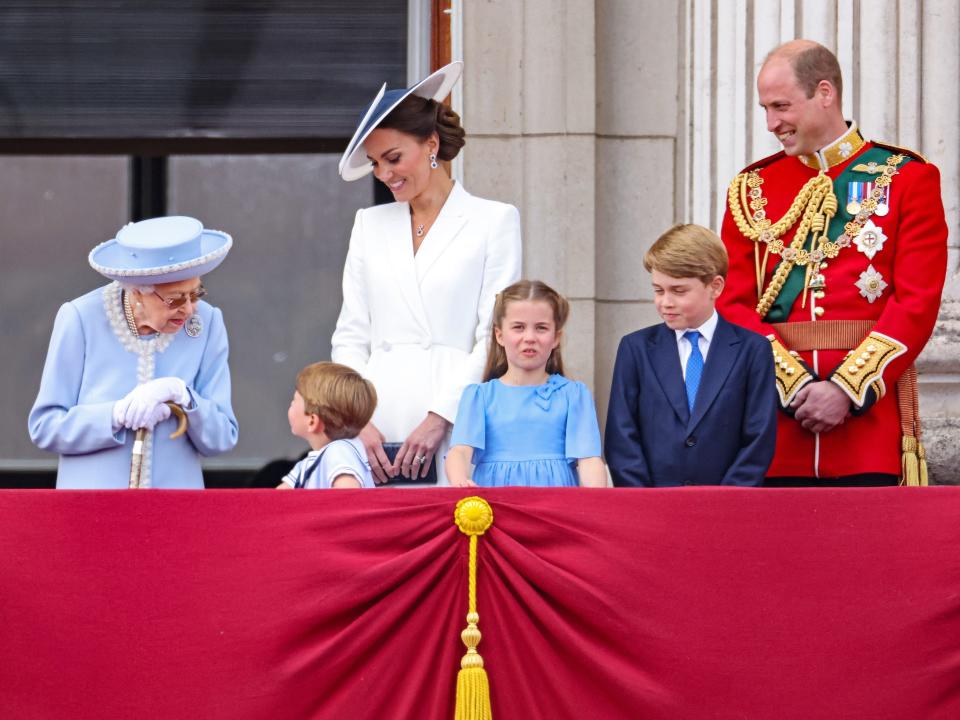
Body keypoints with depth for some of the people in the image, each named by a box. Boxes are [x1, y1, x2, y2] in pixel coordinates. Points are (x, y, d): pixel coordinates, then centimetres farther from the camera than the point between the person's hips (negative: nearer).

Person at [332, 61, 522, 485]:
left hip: (455, 429, -3)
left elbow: (495, 337, -2)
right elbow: (350, 336, 14)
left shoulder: (494, 221, 5)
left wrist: (440, 418, -11)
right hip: (377, 432, 3)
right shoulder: (370, 225, 18)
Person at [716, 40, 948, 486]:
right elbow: (733, 304, 5)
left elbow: (918, 302, -5)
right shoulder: (751, 190, 12)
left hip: (870, 408, -2)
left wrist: (847, 389, -14)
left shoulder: (906, 179, 4)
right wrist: (795, 385, -10)